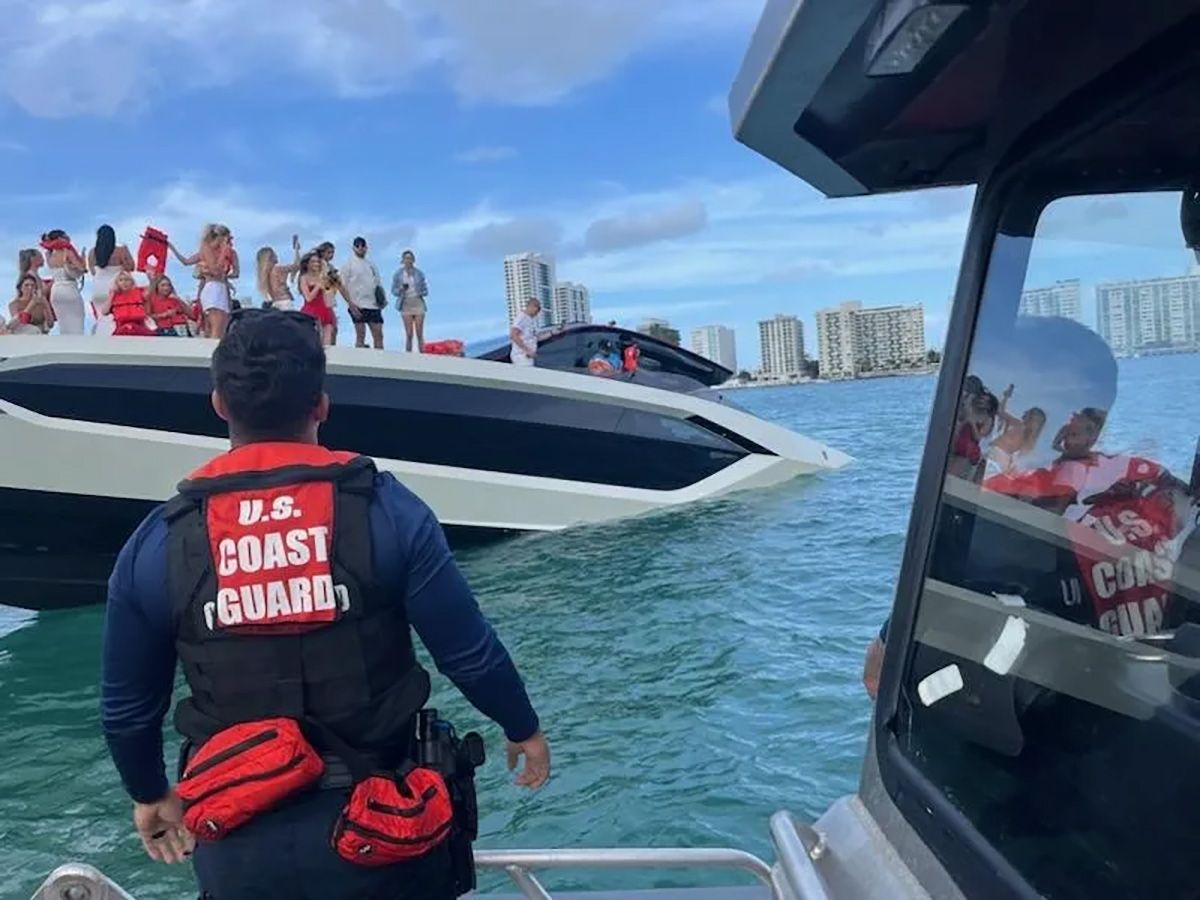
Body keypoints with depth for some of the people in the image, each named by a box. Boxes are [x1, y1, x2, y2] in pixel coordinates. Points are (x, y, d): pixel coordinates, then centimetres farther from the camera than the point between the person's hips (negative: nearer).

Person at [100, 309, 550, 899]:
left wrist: (150, 795, 23)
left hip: (236, 848, 1)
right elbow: (470, 655, -8)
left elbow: (126, 708, 4)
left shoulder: (156, 545, -6)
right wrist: (523, 729, 11)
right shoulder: (387, 511, -13)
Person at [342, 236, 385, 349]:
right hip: (358, 306, -5)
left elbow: (378, 284, 22)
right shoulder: (349, 264, 2)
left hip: (374, 305, 5)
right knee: (360, 335, -4)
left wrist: (382, 298, 3)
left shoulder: (371, 264, 19)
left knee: (378, 335, 3)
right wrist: (351, 304, -14)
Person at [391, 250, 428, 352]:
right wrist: (401, 289, -14)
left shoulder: (419, 273, 4)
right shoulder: (398, 274, 2)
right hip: (406, 305, -1)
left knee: (420, 334, -4)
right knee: (409, 334, -5)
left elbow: (426, 290, 9)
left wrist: (420, 293, -11)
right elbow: (394, 291, 6)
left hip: (418, 304, 1)